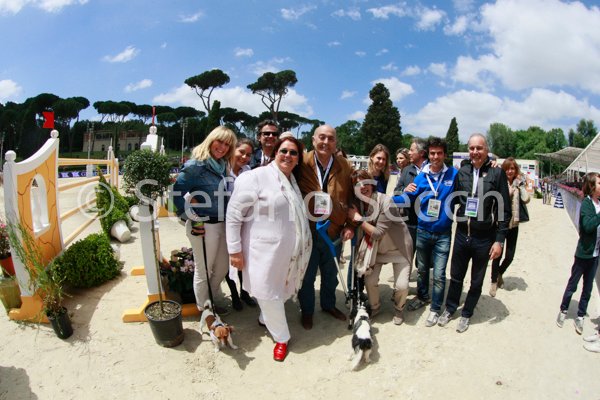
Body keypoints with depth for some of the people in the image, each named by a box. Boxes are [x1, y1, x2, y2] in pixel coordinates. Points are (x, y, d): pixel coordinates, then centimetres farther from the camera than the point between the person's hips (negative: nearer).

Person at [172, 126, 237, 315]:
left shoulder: (222, 166, 9)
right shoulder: (196, 164, -13)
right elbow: (177, 193, -15)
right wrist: (193, 219, -15)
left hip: (221, 223, 8)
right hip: (203, 226, -7)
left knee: (222, 267, 18)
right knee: (203, 271, 9)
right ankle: (204, 310, 31)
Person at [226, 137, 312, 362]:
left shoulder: (294, 181, 10)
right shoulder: (256, 177, -14)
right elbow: (234, 214, -14)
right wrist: (235, 249, -15)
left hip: (289, 251, 7)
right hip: (265, 249, -7)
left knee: (281, 290, 19)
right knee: (268, 293, 4)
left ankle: (266, 319, 46)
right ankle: (281, 337, 25)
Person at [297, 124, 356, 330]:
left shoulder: (345, 167, -2)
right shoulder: (302, 163, -11)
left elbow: (351, 199, 5)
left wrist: (350, 225, -1)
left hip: (334, 231, 3)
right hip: (307, 230, -2)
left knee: (331, 273, 21)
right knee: (307, 275, 14)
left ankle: (329, 304, 45)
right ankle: (307, 310, 36)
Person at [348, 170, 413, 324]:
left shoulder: (386, 201, -27)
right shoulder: (358, 203, -9)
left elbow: (378, 233, -29)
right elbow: (362, 231, 2)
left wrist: (358, 218, -30)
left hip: (398, 247, -4)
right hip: (376, 248, 4)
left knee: (401, 286, -11)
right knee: (369, 281, -9)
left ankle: (399, 308, 24)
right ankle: (374, 307, 24)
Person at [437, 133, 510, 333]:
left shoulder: (497, 173, -8)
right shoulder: (462, 172, 2)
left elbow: (504, 210, -7)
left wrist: (499, 240, -9)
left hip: (484, 238, -2)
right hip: (462, 234, 2)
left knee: (476, 281, 15)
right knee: (456, 276, 16)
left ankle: (466, 314, 34)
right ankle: (450, 309, 36)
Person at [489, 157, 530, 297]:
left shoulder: (518, 184, 5)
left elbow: (526, 199, -7)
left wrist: (520, 184, -9)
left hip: (513, 224, 4)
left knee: (510, 255, 9)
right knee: (498, 254, 0)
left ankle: (499, 274, 37)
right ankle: (494, 281, 18)